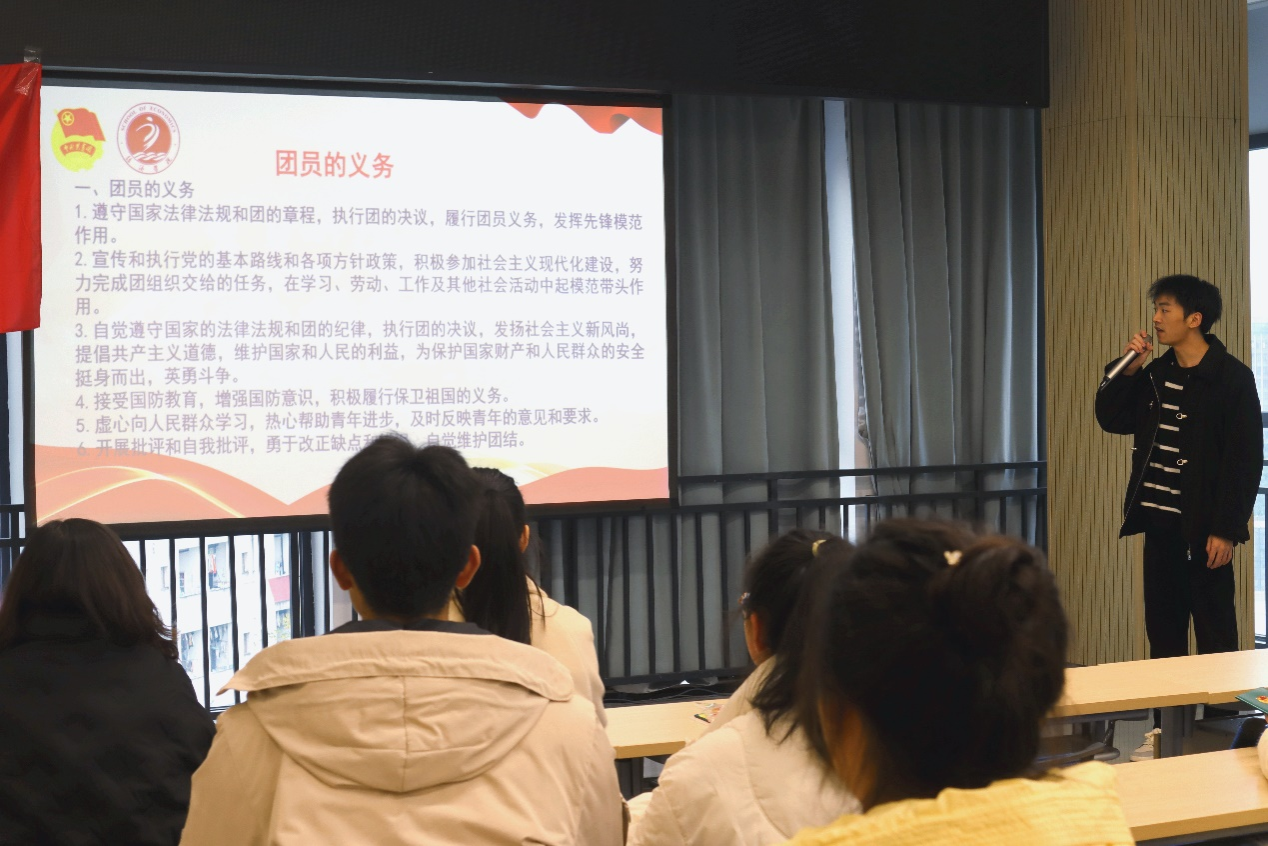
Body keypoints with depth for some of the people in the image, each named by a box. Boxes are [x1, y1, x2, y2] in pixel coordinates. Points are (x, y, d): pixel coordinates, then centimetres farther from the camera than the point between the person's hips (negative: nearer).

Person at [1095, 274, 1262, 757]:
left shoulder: (1231, 378, -10)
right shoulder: (1155, 375, 10)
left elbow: (1246, 459, -12)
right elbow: (1111, 419, 12)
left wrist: (1226, 530, -16)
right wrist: (1127, 371, -2)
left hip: (1203, 528, -6)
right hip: (1159, 523, 6)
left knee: (1214, 632, 2)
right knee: (1162, 628, 11)